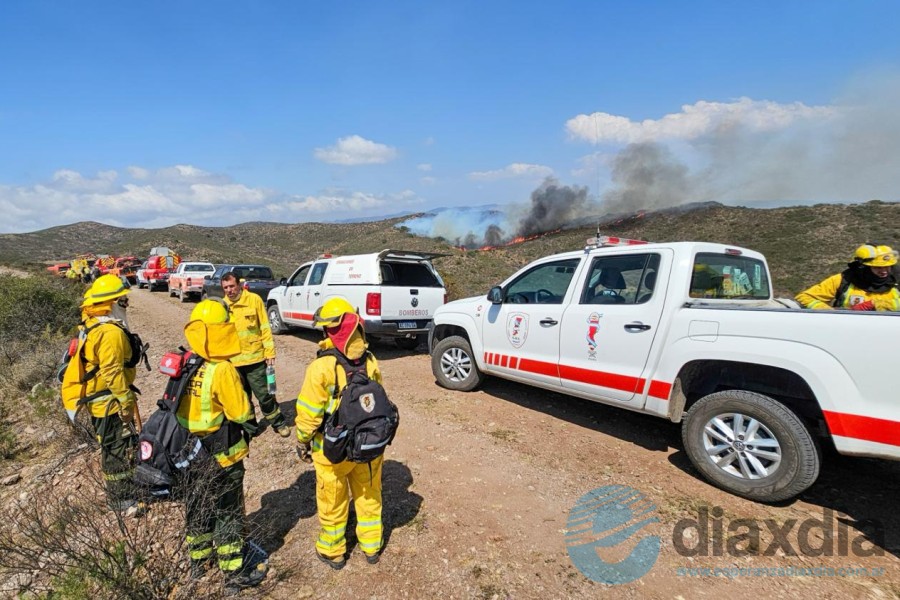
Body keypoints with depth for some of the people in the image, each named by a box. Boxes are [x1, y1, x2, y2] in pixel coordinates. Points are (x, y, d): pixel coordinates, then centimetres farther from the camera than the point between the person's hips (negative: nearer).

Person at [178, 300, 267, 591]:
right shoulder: (223, 370, -26)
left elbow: (184, 407, 5)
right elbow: (242, 414, -20)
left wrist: (191, 439, 15)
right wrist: (251, 429, 0)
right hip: (221, 456, -7)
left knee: (197, 507, 23)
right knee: (228, 513, 8)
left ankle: (199, 560, 41)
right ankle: (235, 572, 22)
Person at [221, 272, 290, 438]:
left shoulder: (254, 300, -7)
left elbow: (265, 327, -5)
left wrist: (270, 352, -8)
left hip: (255, 357, -3)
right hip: (232, 361, 3)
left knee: (264, 394, 4)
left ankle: (278, 423, 21)